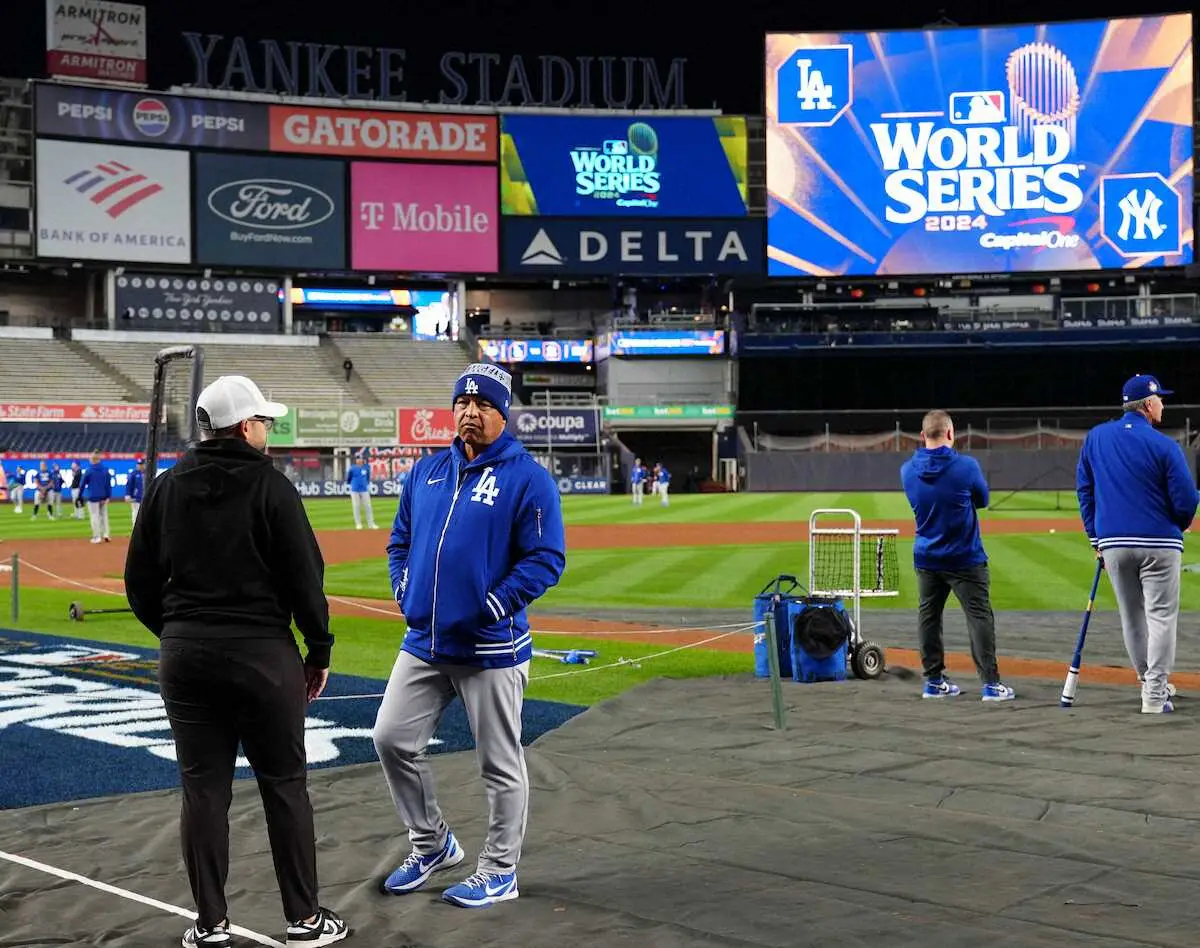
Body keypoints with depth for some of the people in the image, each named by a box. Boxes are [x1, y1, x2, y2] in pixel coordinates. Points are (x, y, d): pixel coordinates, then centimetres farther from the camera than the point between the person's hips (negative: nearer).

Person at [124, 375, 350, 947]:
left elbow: (141, 581, 8)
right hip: (262, 655, -4)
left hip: (184, 656, 4)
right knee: (284, 786, 6)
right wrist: (319, 649, 2)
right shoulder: (269, 486, -7)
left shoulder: (166, 488, 5)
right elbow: (305, 577, -8)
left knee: (203, 790, 8)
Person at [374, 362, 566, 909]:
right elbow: (401, 540, 20)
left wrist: (492, 608, -19)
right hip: (423, 643, 6)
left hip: (492, 649, -6)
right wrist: (406, 593, 5)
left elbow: (546, 558, -13)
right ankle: (432, 844, 26)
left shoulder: (528, 478, -9)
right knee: (392, 739, 6)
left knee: (499, 763, 4)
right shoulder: (427, 472, 11)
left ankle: (499, 872, 20)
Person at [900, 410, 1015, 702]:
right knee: (979, 616, 0)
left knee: (928, 616, 12)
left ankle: (934, 680, 16)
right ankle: (991, 683, -2)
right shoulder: (966, 466, -15)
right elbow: (982, 499, 2)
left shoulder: (907, 470, -3)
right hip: (965, 558, -4)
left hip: (926, 558, 4)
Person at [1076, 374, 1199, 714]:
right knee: (1161, 616, 2)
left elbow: (1084, 490, 9)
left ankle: (1151, 683, 28)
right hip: (1159, 544, -4)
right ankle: (1155, 696, -2)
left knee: (1131, 616, 16)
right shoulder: (1164, 446, -10)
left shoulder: (1095, 437, 4)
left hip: (1113, 543, 4)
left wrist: (1096, 537, 15)